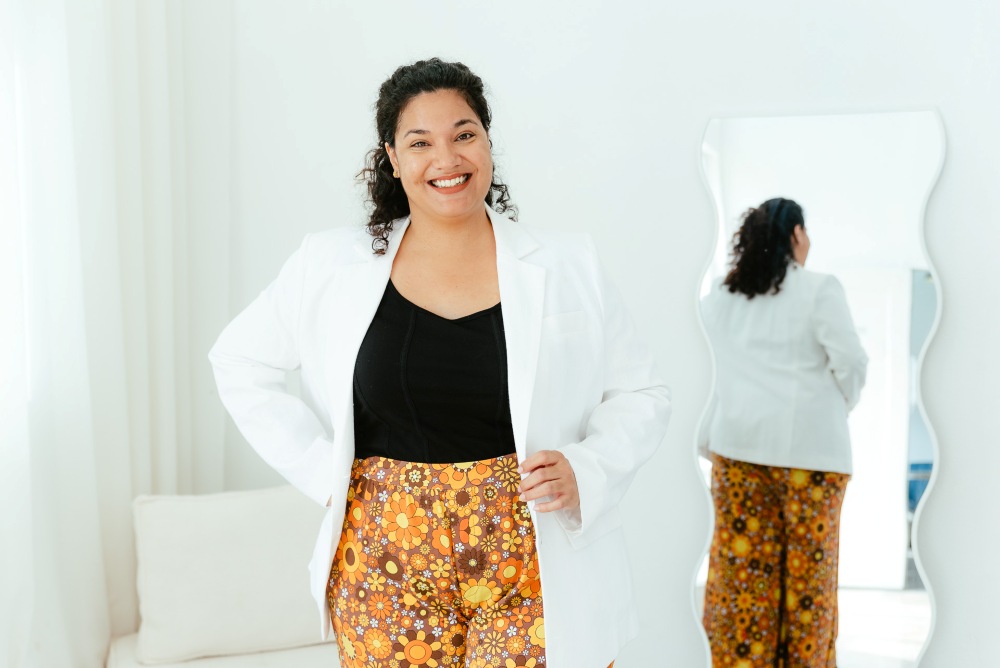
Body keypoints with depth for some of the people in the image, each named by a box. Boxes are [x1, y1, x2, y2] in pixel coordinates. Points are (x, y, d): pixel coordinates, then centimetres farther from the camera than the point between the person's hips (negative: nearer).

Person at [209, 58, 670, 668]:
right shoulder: (332, 267, 1)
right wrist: (321, 467, 0)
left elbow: (641, 397, 6)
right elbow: (239, 364, 10)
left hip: (536, 569, 0)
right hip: (388, 568, 1)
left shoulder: (568, 267, -1)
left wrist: (585, 471, -13)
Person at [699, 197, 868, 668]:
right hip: (807, 444, -4)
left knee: (739, 563, 4)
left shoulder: (718, 298, 11)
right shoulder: (820, 289, -3)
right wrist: (840, 408, 11)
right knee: (807, 567, 5)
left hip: (737, 440, 4)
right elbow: (850, 361, -7)